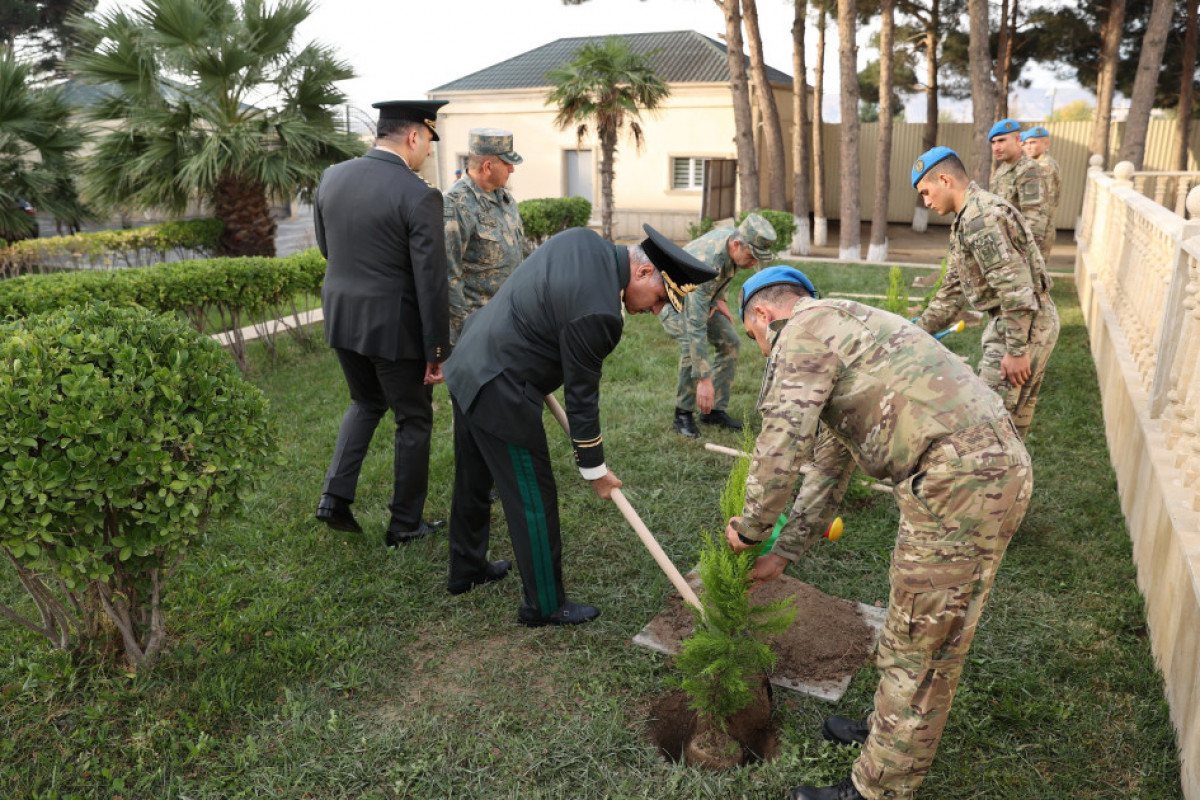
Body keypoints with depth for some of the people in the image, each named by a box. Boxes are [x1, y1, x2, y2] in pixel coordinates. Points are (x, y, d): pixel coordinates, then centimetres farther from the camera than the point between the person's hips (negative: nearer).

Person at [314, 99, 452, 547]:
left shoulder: (332, 177, 1)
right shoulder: (419, 196, -18)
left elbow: (325, 247, 13)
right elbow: (431, 282, -18)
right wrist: (438, 351, -11)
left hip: (342, 317, 6)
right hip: (394, 327, -6)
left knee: (365, 403, 28)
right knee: (414, 421, 13)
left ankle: (335, 495, 16)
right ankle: (405, 523, 23)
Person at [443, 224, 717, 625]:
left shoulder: (584, 239, -1)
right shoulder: (598, 314, -26)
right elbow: (581, 397, -16)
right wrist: (595, 469, -4)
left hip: (468, 364, 10)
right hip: (500, 393, -10)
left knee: (473, 481, 24)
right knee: (533, 499, 3)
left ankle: (466, 569, 43)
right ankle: (544, 604, 19)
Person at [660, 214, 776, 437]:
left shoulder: (734, 234, -20)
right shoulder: (707, 263, -43)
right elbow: (695, 326, -46)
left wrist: (720, 299, -6)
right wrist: (704, 379, -46)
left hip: (704, 296, 8)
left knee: (728, 342, -5)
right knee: (693, 345, -29)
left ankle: (715, 410, 5)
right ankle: (683, 414, -13)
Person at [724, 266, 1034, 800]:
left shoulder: (805, 329, -6)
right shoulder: (840, 329, 26)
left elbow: (782, 441, -16)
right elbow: (827, 466, 28)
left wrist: (750, 529, 1)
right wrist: (785, 553, 29)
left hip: (960, 484, -10)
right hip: (998, 466, 10)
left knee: (918, 644, 4)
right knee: (933, 634, 25)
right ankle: (891, 728, 44)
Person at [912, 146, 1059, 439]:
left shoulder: (981, 217, -19)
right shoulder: (965, 220, 16)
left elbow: (1015, 287, -25)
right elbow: (953, 288, 22)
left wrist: (1016, 350, -24)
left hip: (1024, 325, -10)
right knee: (1010, 423, 18)